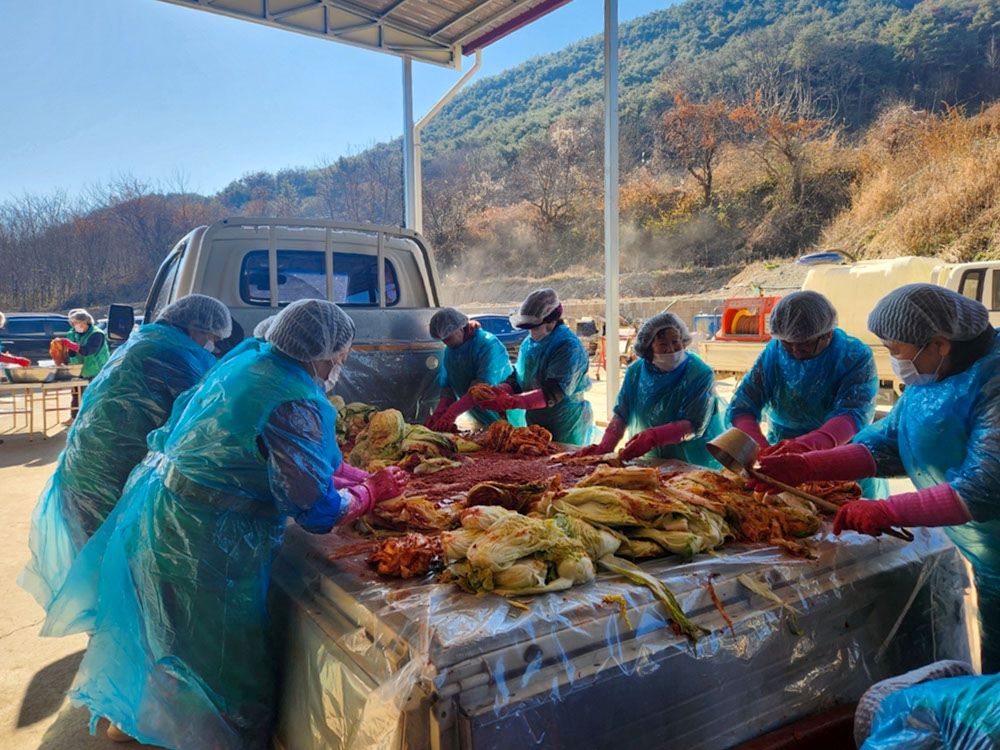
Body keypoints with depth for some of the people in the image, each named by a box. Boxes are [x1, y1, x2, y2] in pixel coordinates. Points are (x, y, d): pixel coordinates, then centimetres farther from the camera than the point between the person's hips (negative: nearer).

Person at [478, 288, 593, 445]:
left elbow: (552, 393, -28)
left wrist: (511, 402, -36)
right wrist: (500, 391, -14)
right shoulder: (529, 343, 6)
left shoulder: (569, 347, -19)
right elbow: (517, 378, 9)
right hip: (535, 423, 7)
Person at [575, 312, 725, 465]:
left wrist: (652, 437, -31)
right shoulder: (636, 371, 4)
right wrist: (605, 446, -14)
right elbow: (621, 415, 3)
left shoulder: (701, 375, -9)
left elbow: (694, 425, -17)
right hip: (650, 462, 4)